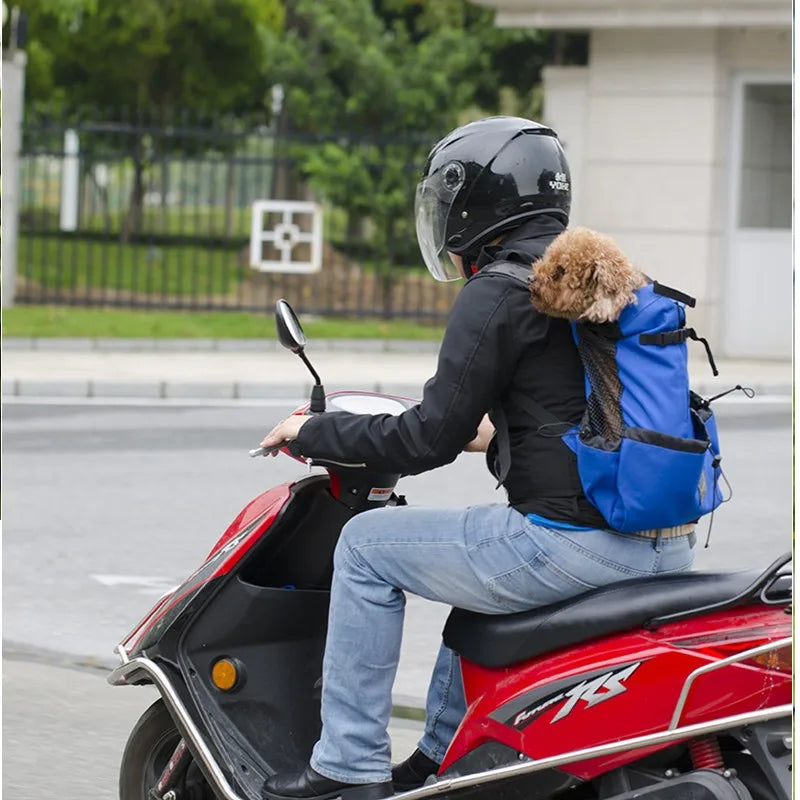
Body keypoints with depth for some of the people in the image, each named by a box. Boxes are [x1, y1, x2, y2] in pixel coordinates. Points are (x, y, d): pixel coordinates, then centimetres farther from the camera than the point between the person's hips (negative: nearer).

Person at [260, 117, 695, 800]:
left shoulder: (498, 293, -9)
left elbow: (430, 440, -11)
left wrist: (314, 432, 3)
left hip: (575, 542, -9)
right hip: (663, 547, 9)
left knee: (368, 546, 7)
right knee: (481, 558, 35)